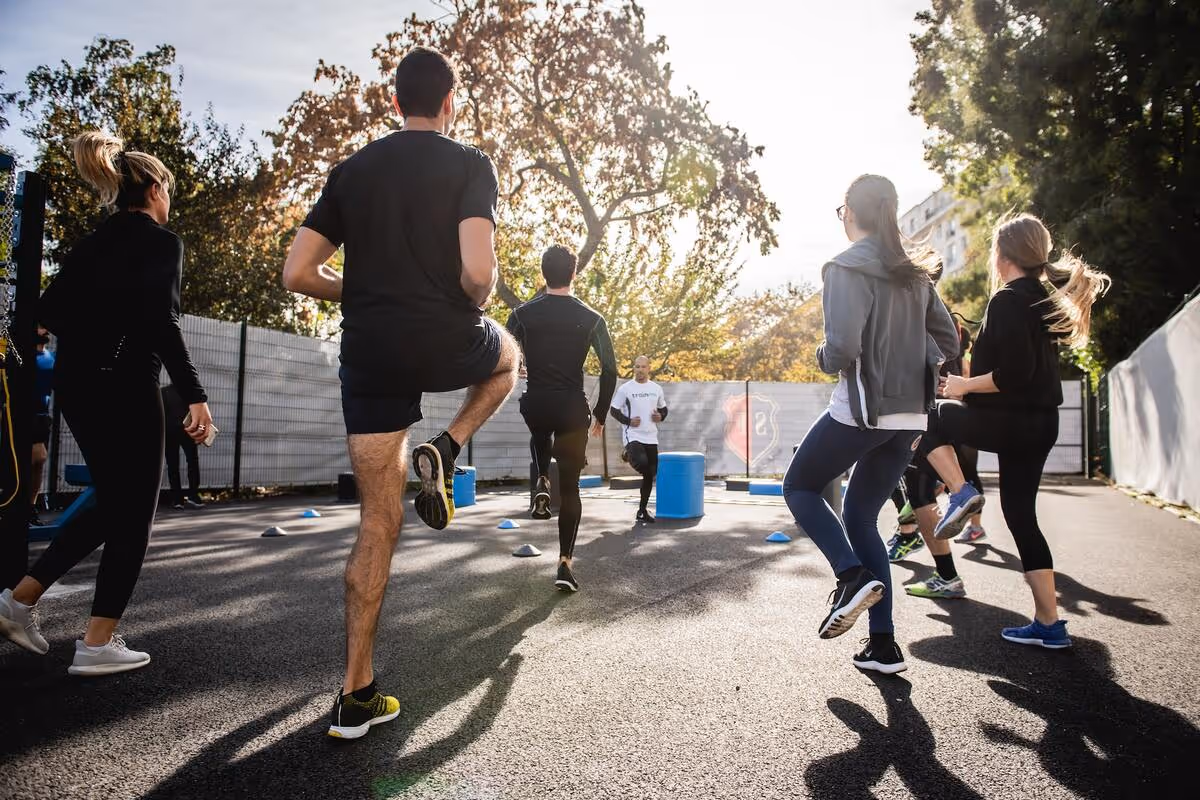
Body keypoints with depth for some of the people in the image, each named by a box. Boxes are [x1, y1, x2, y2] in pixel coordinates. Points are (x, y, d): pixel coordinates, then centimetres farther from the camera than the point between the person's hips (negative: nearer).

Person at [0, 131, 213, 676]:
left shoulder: (94, 241, 15)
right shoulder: (161, 241, -8)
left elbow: (50, 309, 12)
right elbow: (161, 323, -19)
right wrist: (195, 396, -19)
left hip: (76, 385, 8)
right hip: (124, 387, -8)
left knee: (111, 506, 20)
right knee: (133, 514, 2)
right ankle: (97, 644, 6)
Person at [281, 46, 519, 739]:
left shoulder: (352, 170, 12)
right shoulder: (470, 164, -1)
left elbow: (298, 274, 7)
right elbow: (478, 271, -17)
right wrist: (477, 303, 5)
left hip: (370, 356, 4)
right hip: (445, 343, -3)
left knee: (379, 523, 10)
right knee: (508, 354, 34)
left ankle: (357, 696, 12)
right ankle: (444, 452, 8)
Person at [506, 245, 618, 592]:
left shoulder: (523, 313, 0)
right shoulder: (591, 319, -1)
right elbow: (610, 371, -2)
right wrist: (600, 414, 9)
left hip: (535, 405, 1)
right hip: (572, 409, -1)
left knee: (541, 434, 40)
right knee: (570, 488, 9)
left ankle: (542, 484, 15)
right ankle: (565, 563, 4)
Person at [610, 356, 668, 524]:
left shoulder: (656, 388, 9)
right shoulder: (625, 389, -4)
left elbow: (663, 408, 20)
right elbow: (613, 410, 0)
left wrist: (661, 416, -2)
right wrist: (628, 421, -14)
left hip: (651, 438, 5)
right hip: (633, 436, -5)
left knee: (650, 475, 7)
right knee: (642, 463, -31)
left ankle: (642, 510, 21)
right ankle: (629, 456, 5)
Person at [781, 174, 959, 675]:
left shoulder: (847, 268, -10)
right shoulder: (914, 273, 12)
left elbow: (843, 348, -20)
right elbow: (948, 343, 15)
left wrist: (823, 359, 0)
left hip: (860, 411, -7)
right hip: (909, 417, 7)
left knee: (799, 487, 15)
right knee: (861, 517, 16)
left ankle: (853, 575, -6)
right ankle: (883, 645, 14)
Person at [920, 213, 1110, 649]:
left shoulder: (1008, 300, -14)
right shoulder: (1046, 298, 14)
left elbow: (1013, 373, -23)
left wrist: (965, 385, -9)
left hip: (1010, 421, -9)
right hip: (1040, 423, 9)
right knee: (1021, 515, 13)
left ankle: (960, 492, 0)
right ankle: (1049, 624, 16)